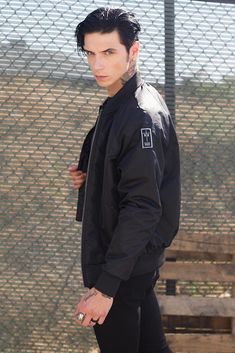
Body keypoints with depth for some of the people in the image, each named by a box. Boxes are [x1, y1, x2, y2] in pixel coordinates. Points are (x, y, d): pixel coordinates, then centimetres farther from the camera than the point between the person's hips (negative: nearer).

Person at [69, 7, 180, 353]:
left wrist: (106, 286, -29)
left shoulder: (142, 116, -23)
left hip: (125, 262, -10)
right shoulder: (118, 104, 8)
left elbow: (142, 207, -27)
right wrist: (89, 176, 1)